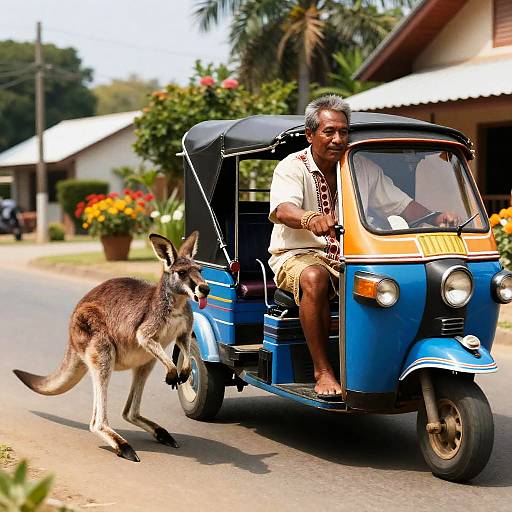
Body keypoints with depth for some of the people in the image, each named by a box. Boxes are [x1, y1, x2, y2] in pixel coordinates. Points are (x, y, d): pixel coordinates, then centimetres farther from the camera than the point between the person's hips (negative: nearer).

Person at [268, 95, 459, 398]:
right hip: (298, 256, -3)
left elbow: (402, 205, 9)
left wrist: (436, 218, -10)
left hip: (350, 258, 4)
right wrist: (310, 219, -47)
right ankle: (322, 371, -28)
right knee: (314, 278, -38)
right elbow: (281, 210, -24)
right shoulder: (291, 167, -5)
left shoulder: (364, 169, 9)